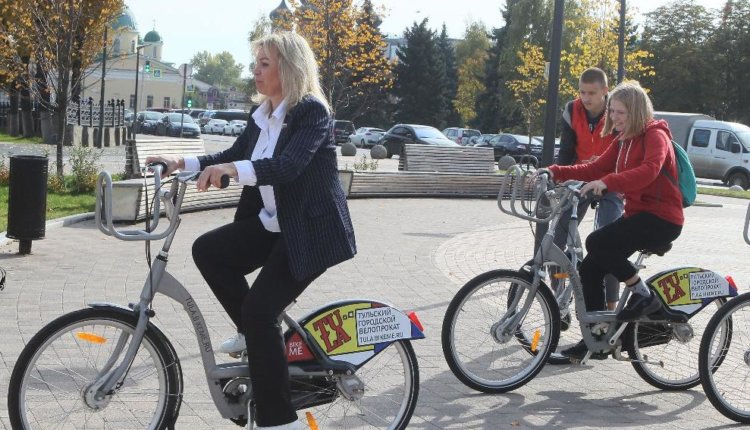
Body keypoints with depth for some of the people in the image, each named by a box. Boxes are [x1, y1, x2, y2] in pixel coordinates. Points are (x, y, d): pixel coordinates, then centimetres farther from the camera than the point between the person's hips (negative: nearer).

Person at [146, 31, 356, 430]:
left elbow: (288, 165, -30)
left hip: (310, 230, -8)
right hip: (272, 223, 8)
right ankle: (254, 333, 7)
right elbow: (234, 155, 15)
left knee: (260, 309, -17)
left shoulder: (312, 111, -16)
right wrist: (181, 162, 1)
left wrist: (231, 169, -44)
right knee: (208, 249, -10)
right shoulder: (261, 114, 10)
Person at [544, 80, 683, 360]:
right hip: (637, 214, 9)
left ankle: (643, 295, -10)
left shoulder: (655, 135, -11)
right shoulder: (624, 141, 16)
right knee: (590, 267, -2)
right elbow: (595, 170, 9)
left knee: (597, 242, -27)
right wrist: (555, 172, -5)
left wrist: (607, 183, -44)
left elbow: (649, 170, -31)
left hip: (661, 217, -9)